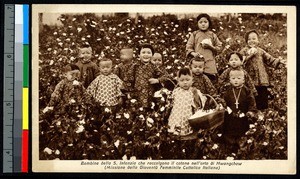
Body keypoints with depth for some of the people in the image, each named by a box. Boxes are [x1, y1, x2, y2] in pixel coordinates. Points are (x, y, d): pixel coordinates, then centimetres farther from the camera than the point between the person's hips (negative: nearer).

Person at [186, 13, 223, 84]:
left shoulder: (212, 35, 13)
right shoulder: (194, 34, 11)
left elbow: (219, 48, 13)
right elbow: (188, 47, 7)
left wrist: (210, 46, -5)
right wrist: (193, 53, -13)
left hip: (210, 63, 1)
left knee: (212, 81, -8)